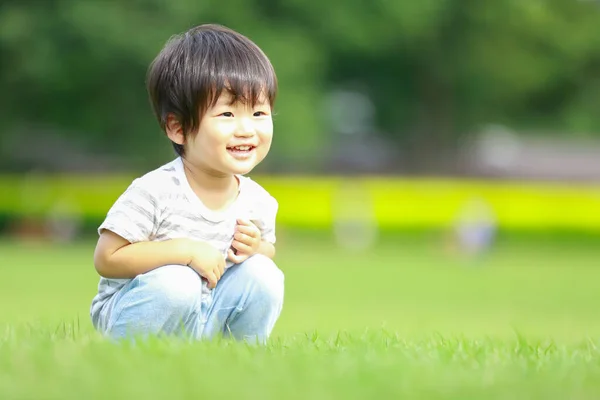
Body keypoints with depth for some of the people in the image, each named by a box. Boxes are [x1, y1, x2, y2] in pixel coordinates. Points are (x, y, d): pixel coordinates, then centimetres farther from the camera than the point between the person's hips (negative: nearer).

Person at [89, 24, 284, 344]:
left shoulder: (258, 201, -4)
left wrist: (257, 250, -12)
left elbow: (268, 251, 15)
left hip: (208, 317, 5)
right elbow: (107, 259, -22)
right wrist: (185, 250, -27)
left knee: (263, 274, -15)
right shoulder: (155, 192, -22)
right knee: (175, 282, -34)